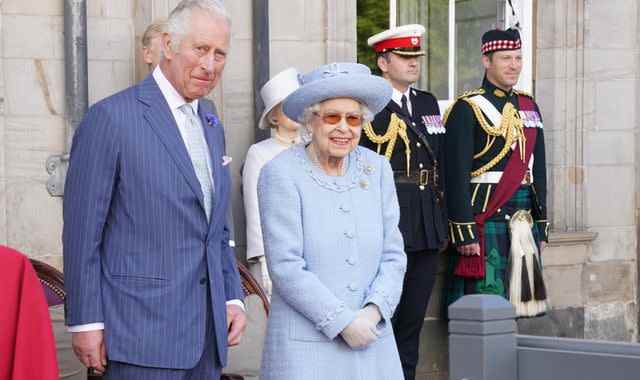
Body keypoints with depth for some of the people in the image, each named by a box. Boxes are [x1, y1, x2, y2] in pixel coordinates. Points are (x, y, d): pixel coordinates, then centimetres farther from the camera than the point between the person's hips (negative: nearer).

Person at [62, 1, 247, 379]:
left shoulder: (212, 127, 16)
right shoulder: (111, 118, -8)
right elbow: (82, 230, -8)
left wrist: (233, 297, 11)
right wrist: (86, 321, -10)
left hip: (207, 333, 7)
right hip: (143, 330, -7)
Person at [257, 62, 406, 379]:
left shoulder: (377, 169, 7)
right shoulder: (281, 173, -7)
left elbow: (393, 255, 7)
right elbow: (286, 267, -12)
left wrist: (373, 312, -8)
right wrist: (343, 322, -13)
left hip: (371, 338, 4)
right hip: (306, 343, -4)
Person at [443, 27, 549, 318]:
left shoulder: (529, 107, 16)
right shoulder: (467, 108, -5)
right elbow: (456, 174, -10)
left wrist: (541, 226, 15)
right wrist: (464, 232, -15)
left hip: (525, 224, 6)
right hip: (485, 221, -6)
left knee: (520, 306, 5)